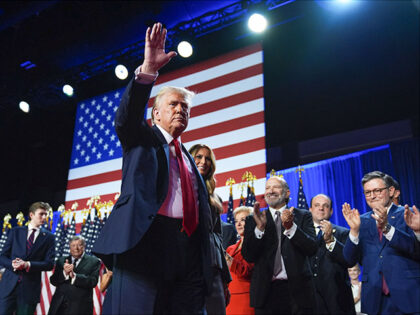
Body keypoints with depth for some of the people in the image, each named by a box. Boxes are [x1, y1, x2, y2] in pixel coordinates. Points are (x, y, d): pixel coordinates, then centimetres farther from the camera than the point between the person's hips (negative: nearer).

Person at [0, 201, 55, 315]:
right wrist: (12, 264, -14)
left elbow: (49, 263, -1)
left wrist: (28, 264, -16)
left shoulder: (48, 237, 6)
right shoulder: (16, 231, 10)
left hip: (30, 288, -1)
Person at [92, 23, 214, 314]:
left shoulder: (189, 158, 29)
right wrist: (148, 70, -21)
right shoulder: (142, 139, 14)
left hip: (189, 249, 6)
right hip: (145, 240, -5)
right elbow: (127, 117, -9)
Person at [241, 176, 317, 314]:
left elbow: (312, 249, -6)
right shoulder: (253, 220, 7)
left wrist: (291, 227, -20)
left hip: (297, 290, 0)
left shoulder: (303, 216, 6)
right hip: (266, 291, 0)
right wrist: (259, 228, -15)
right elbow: (248, 256, -2)